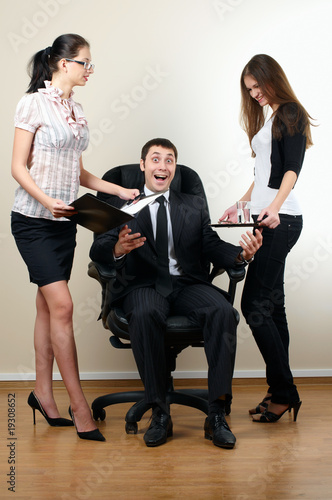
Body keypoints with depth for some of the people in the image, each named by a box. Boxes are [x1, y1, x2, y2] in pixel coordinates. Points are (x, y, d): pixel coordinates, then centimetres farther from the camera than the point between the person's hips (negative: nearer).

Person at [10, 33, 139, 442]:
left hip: (64, 221, 7)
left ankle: (43, 392, 20)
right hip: (33, 220, -7)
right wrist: (47, 201, -24)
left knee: (48, 307, 11)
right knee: (61, 305, -12)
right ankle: (79, 405, -7)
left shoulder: (76, 111, 14)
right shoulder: (34, 103, -7)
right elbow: (18, 167, -10)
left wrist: (119, 190, 13)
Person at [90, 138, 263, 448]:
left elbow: (213, 248, 9)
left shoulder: (193, 207, 21)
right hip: (145, 285, -2)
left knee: (223, 311, -30)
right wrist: (117, 249, -26)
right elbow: (97, 250, -2)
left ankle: (217, 414, -25)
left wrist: (242, 253, -13)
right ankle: (159, 413, -26)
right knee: (145, 314, -37)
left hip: (188, 284, 2)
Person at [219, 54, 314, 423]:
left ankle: (284, 391, -3)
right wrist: (241, 206, 26)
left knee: (255, 304, -12)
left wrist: (274, 208, -30)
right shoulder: (266, 119, 22)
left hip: (280, 220, -9)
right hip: (265, 220, 9)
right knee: (271, 305, 8)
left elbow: (292, 170, -16)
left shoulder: (291, 115, -4)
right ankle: (280, 392, 13)